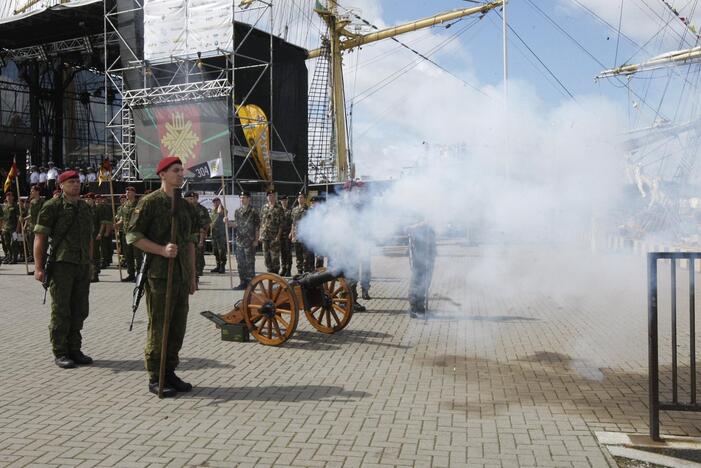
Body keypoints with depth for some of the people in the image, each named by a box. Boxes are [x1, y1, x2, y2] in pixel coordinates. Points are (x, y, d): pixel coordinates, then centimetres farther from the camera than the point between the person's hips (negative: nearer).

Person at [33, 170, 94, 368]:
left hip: (82, 265, 6)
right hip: (61, 264, -6)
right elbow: (40, 237, -7)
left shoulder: (84, 207, 15)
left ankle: (74, 349, 21)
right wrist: (38, 267, -13)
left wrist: (90, 262, 17)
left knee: (80, 310, 10)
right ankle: (60, 353, 9)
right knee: (61, 311, 0)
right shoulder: (52, 206, -5)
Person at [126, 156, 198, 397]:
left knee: (178, 326, 9)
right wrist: (162, 250, -19)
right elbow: (133, 236, -9)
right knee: (158, 326, -2)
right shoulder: (149, 202, -6)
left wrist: (192, 276, 15)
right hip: (159, 274, -7)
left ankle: (170, 372, 20)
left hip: (182, 275, 7)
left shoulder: (185, 206, 15)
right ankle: (155, 378, 7)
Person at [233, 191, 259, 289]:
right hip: (239, 240, 6)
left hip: (250, 241, -6)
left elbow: (257, 227, -6)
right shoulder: (237, 211, 12)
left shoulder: (253, 211, -5)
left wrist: (256, 240, -10)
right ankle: (243, 282, 18)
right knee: (240, 263, 9)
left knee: (249, 263, -3)